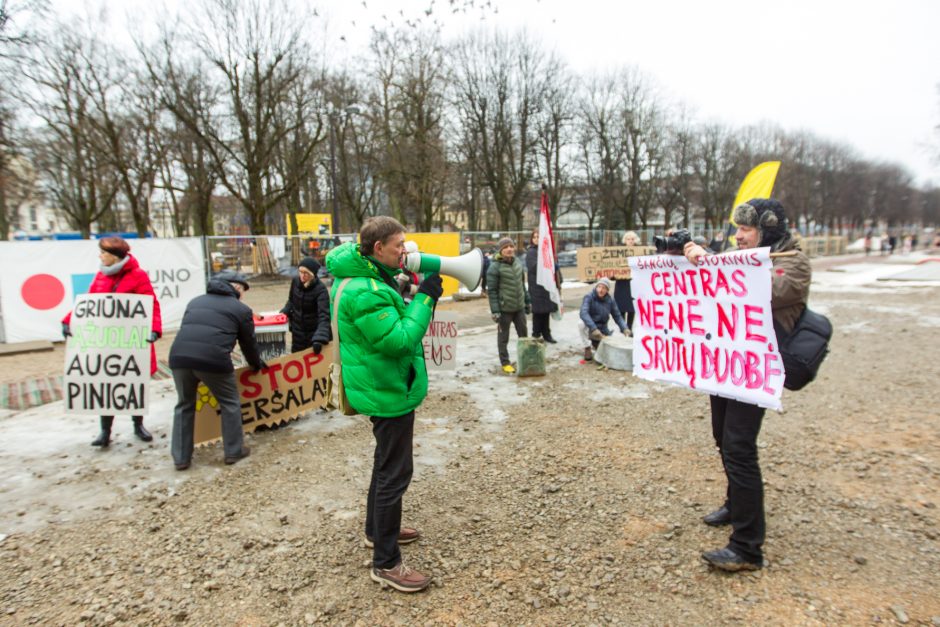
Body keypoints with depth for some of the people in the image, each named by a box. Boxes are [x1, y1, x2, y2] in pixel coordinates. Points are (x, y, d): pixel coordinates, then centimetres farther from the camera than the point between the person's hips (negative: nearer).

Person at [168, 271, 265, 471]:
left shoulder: (196, 301, 29)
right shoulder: (241, 309, 15)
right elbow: (249, 343, 20)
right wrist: (257, 364, 39)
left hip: (179, 357, 5)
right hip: (213, 360, -4)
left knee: (185, 405, 23)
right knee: (230, 403, 17)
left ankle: (181, 458, 26)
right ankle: (234, 451, 24)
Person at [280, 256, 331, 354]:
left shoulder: (320, 290, -23)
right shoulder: (295, 281, -7)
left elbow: (324, 315, -33)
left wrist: (320, 338, -45)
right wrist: (284, 312, -4)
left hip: (314, 332, -5)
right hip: (298, 331, 5)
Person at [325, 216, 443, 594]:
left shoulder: (370, 278, 7)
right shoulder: (364, 291, -25)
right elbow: (400, 340, -28)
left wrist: (421, 298, 0)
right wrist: (425, 298, -20)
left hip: (384, 388, 11)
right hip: (388, 392, -11)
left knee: (386, 463, 24)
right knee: (394, 473, 0)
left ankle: (377, 530, 43)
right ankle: (385, 563, 14)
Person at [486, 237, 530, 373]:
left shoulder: (518, 263, 6)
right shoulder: (495, 267, -12)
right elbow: (491, 290, -13)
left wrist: (527, 301, 16)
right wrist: (494, 311, -17)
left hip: (519, 307, 6)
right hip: (504, 308, -6)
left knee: (524, 335, 15)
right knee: (503, 337, 7)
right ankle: (505, 363, 20)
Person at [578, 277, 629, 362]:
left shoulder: (610, 300, -2)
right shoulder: (589, 297, -16)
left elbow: (617, 316, 4)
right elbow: (583, 313, -31)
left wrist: (624, 328, -15)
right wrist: (594, 329, -43)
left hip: (603, 330, 4)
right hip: (590, 329, -4)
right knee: (581, 323, -36)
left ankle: (596, 343, 22)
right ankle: (587, 349, -13)